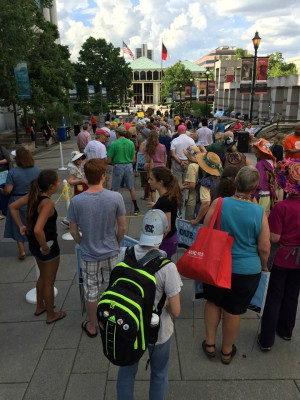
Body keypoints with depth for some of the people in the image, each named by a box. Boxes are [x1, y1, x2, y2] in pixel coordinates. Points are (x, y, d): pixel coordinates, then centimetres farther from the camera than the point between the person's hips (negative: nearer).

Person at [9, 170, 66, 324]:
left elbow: (12, 207, 7)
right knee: (49, 281, 12)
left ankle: (40, 306, 47)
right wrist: (45, 247, -23)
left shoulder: (33, 195, -4)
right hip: (48, 246, -8)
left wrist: (21, 226, 7)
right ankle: (51, 315, 32)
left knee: (43, 276, 29)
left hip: (34, 244, 8)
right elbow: (38, 230, -38)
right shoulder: (48, 203, -29)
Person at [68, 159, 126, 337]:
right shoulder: (116, 197, -18)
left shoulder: (76, 201, -17)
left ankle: (92, 326, 37)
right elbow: (122, 227, -9)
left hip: (89, 255, 0)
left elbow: (73, 231, -6)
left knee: (91, 291, 17)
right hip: (111, 253, 1)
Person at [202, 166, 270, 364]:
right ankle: (227, 351, 37)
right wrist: (263, 266, 12)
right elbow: (264, 248, -8)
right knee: (233, 311, 16)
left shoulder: (219, 203, -15)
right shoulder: (259, 212, -15)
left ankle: (210, 344, 36)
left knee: (213, 302, 24)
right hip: (247, 271, 0)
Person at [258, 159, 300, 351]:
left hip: (283, 258, -4)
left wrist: (268, 223, -3)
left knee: (274, 297, 8)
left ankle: (267, 339, 17)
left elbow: (274, 238, -20)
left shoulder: (281, 207, -23)